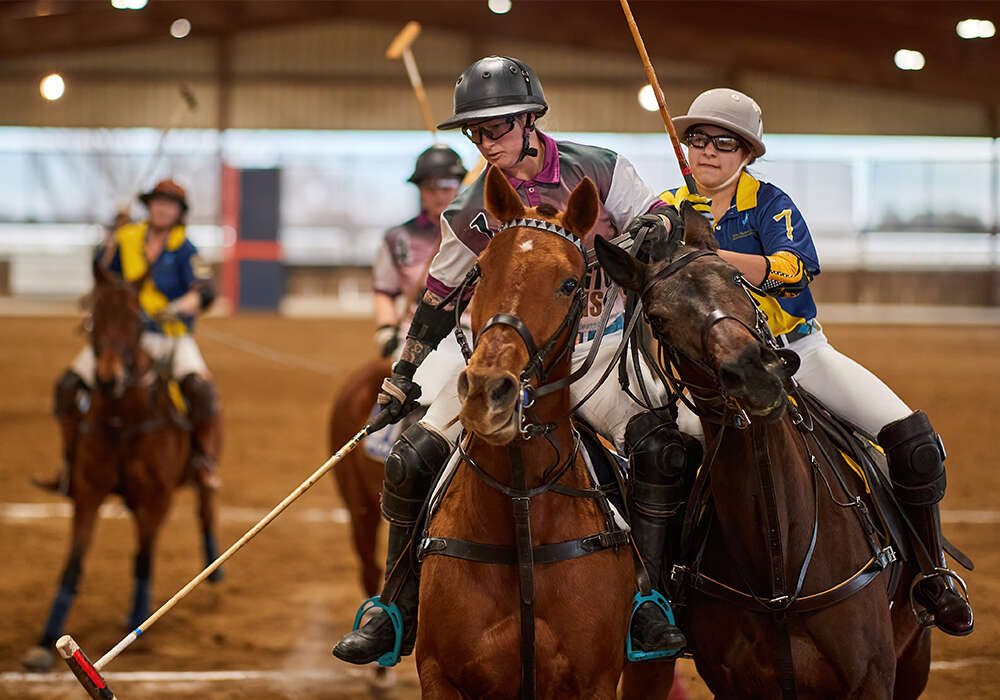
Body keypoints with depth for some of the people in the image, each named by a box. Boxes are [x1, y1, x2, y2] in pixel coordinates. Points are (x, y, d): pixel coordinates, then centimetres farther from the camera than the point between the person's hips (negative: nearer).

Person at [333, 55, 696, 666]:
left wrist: (645, 237, -21)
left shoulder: (598, 170, -5)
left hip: (596, 348, -2)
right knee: (411, 457, -13)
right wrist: (403, 380, 15)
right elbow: (441, 297, 13)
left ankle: (646, 602, -21)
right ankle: (398, 614, 3)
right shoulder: (474, 213, 1)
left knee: (659, 445, -31)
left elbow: (663, 219, 4)